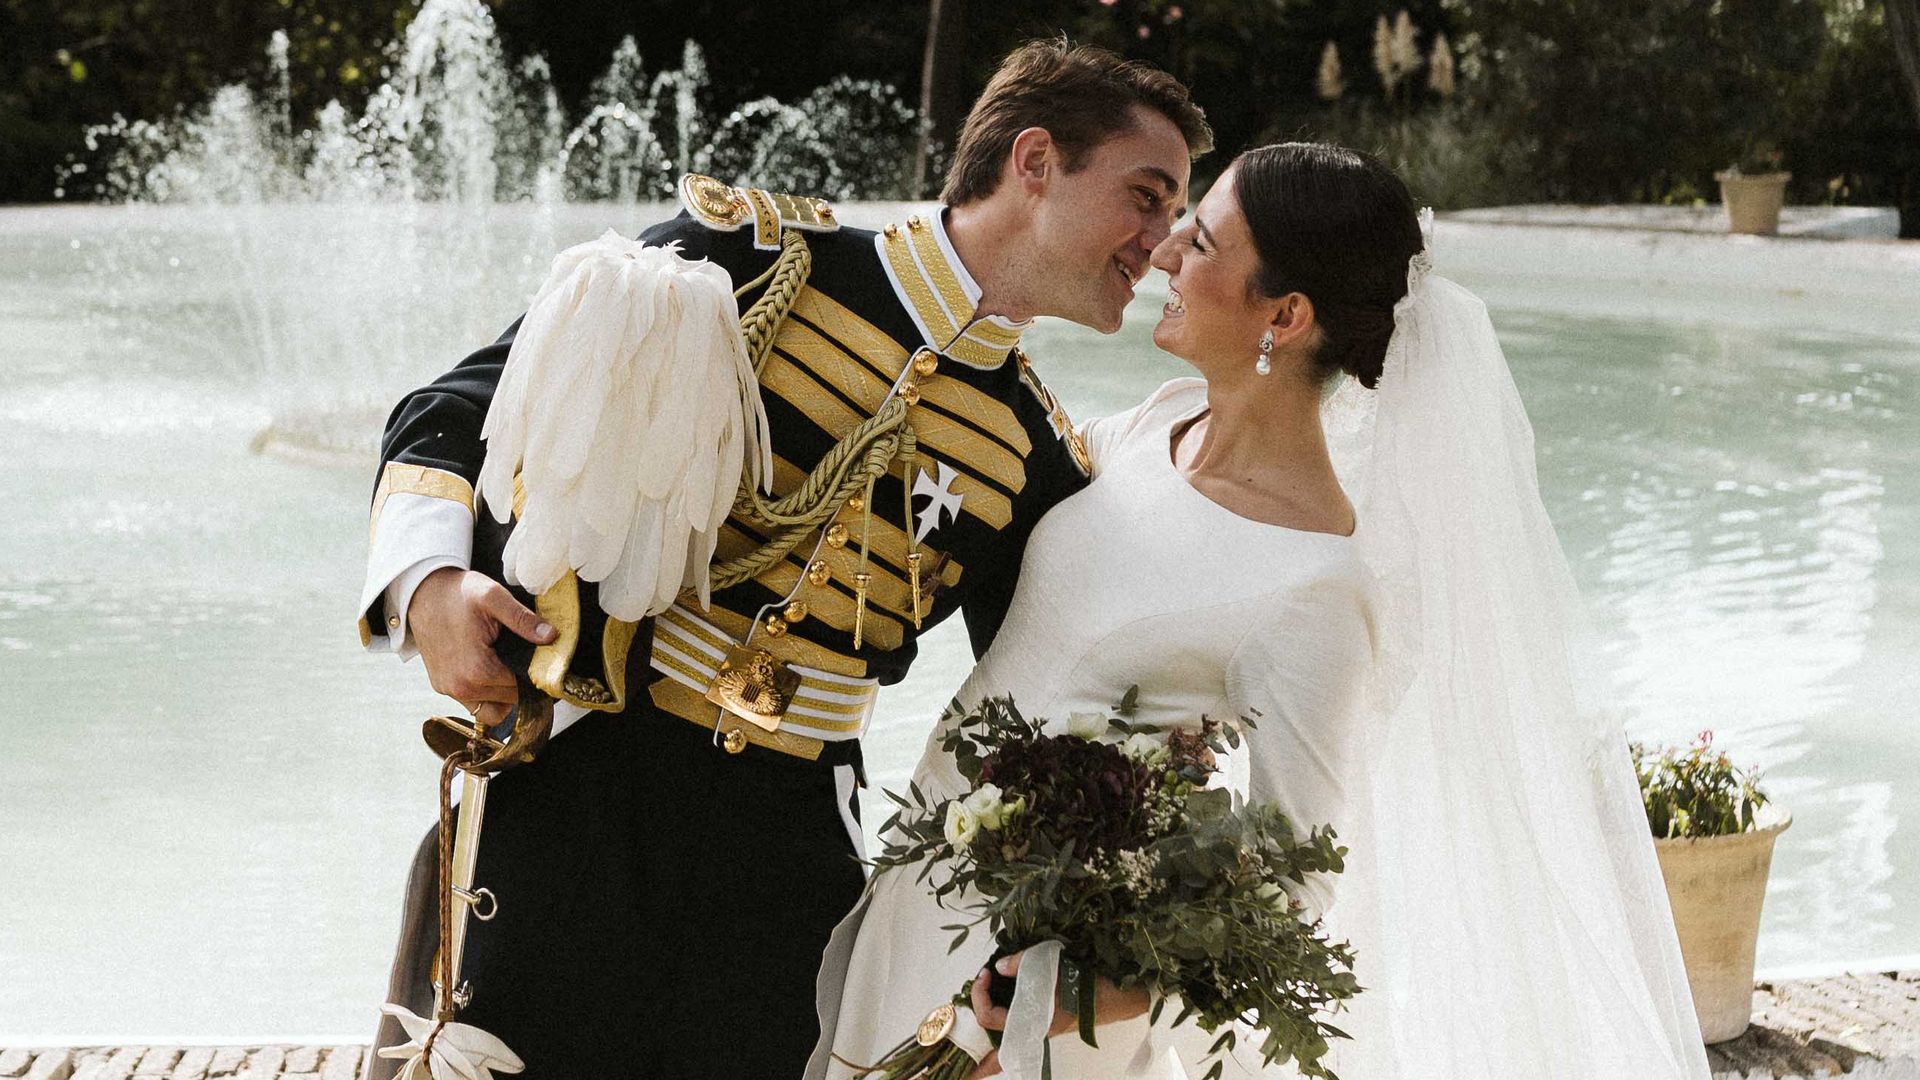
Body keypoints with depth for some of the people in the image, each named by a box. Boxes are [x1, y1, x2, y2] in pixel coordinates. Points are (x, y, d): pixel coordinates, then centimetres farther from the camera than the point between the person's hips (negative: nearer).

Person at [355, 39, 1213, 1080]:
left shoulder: (1035, 463, 6)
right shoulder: (752, 252, -3)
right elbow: (457, 410, 0)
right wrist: (430, 583, -18)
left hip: (790, 856, 3)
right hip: (566, 795, -3)